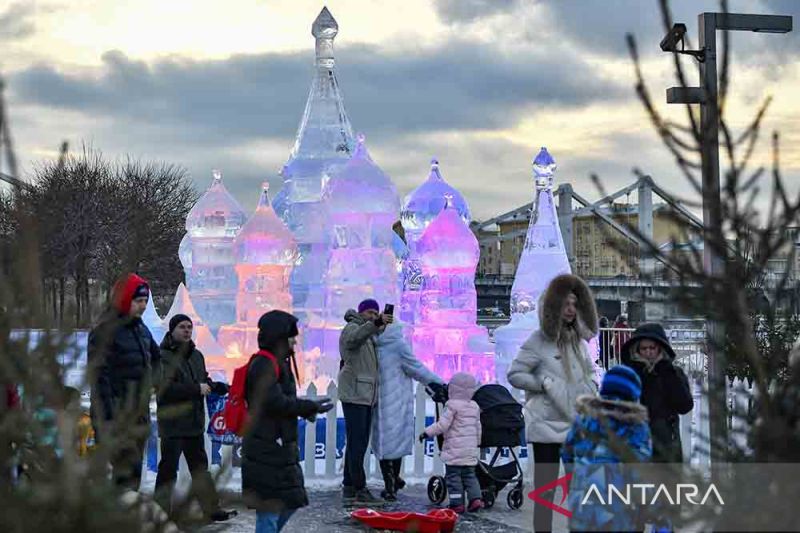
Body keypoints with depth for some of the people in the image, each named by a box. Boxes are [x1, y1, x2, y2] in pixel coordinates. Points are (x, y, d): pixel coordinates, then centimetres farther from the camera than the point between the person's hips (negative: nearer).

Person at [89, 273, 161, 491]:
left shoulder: (142, 329, 13)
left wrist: (150, 383, 16)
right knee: (124, 470, -12)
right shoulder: (105, 330, -12)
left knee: (134, 469, 13)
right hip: (116, 415, -8)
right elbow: (99, 375, -17)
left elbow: (156, 358, 31)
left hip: (140, 413, 8)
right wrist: (108, 416, -20)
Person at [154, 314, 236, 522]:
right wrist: (197, 389, -22)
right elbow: (166, 388, -24)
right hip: (172, 424, -8)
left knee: (200, 467, 17)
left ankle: (211, 509, 25)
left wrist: (221, 387, 3)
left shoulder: (196, 355, 13)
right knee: (168, 469, -3)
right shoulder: (164, 356, -13)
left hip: (194, 423, 8)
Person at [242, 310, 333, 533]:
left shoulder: (278, 363, 16)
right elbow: (276, 403, -23)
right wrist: (311, 407, -14)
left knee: (291, 500, 17)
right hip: (266, 449, -10)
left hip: (280, 446, 10)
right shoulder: (263, 365, -16)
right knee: (270, 506, -4)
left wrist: (306, 409, 5)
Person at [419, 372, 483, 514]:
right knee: (469, 475, 15)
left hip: (455, 450, -7)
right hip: (471, 449, 7)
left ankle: (457, 503, -3)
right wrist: (477, 442, 31)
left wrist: (427, 432, -6)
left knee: (453, 476, 0)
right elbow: (478, 427, 19)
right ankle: (475, 498, 1)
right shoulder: (474, 406, 12)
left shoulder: (452, 406, -11)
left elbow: (442, 425, -15)